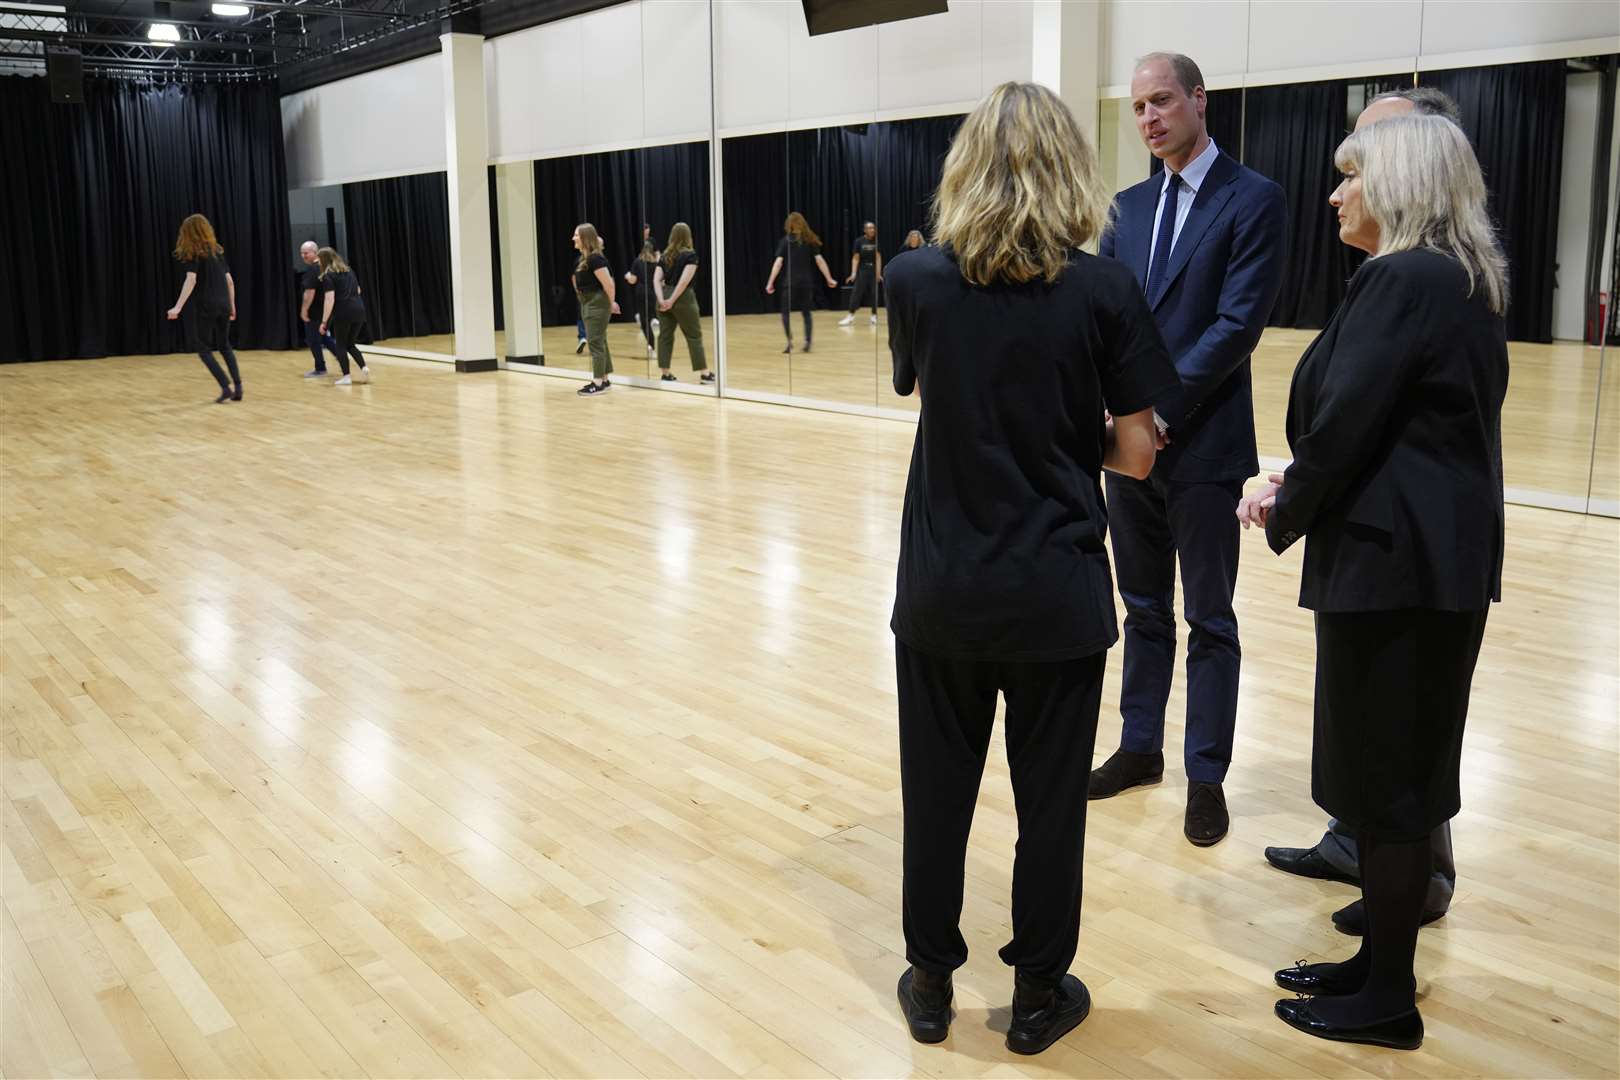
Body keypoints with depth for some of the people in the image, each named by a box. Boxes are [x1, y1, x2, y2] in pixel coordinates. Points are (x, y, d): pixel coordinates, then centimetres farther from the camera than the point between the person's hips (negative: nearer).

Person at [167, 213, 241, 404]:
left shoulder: (193, 253, -5)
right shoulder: (217, 250, 13)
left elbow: (191, 279, -17)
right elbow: (229, 280, 14)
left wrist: (178, 307, -21)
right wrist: (232, 306, 23)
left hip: (205, 306, -6)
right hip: (223, 304, 6)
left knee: (203, 348, 3)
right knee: (224, 346, 17)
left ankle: (226, 387, -9)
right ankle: (238, 387, 7)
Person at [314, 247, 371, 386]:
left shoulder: (328, 276, -4)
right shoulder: (348, 270, 17)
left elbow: (329, 300, -13)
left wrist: (324, 321, -13)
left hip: (343, 312, -6)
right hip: (359, 309, 6)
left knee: (341, 345, 8)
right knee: (350, 343, 18)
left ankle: (346, 377, 4)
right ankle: (364, 368, 0)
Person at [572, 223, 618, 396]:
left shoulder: (595, 258, -18)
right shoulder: (582, 259, 10)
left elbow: (608, 284, -20)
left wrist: (611, 304, -6)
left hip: (597, 303, -10)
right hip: (587, 303, 10)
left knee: (595, 342, -8)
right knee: (599, 342, 13)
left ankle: (598, 383, -5)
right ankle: (604, 381, 20)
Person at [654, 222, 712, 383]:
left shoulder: (665, 256, 10)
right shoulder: (690, 255, -5)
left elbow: (656, 279, -2)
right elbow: (684, 280, -17)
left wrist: (661, 299, -11)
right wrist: (672, 301, -15)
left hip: (665, 296, 5)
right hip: (683, 298, -5)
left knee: (665, 335, 9)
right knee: (694, 336, 3)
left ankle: (665, 373, 9)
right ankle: (704, 373, 4)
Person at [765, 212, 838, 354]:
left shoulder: (786, 240, -3)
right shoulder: (810, 240, 6)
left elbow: (778, 263, -9)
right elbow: (819, 260, 1)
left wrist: (770, 282, -8)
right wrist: (829, 279, 6)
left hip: (791, 282, -3)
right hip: (807, 282, 3)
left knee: (785, 313, 7)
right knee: (806, 313, 12)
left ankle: (790, 341, -7)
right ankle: (807, 343, 3)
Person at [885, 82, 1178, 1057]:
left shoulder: (917, 281, -4)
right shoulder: (1107, 290, -9)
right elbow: (1136, 455, -5)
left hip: (942, 590, 2)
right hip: (1058, 592, -1)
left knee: (936, 790, 15)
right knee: (1050, 801, 12)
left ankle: (931, 983, 29)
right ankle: (1039, 995, 27)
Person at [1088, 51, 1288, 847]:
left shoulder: (1253, 200, -7)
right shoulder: (1130, 206, 12)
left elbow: (1238, 323, -15)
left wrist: (1161, 408, -18)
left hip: (1203, 443, -5)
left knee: (1209, 619, 4)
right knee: (1144, 608, 16)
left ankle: (1206, 776, 14)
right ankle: (1140, 747, 29)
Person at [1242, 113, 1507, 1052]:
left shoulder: (1402, 281, -17)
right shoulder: (1467, 282, 13)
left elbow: (1344, 423, -20)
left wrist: (1286, 516, -2)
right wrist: (1299, 492, 9)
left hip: (1396, 563, -10)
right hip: (1441, 555, 10)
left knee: (1384, 775, 1)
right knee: (1404, 768, 17)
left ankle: (1387, 999, 15)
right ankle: (1382, 961, 30)